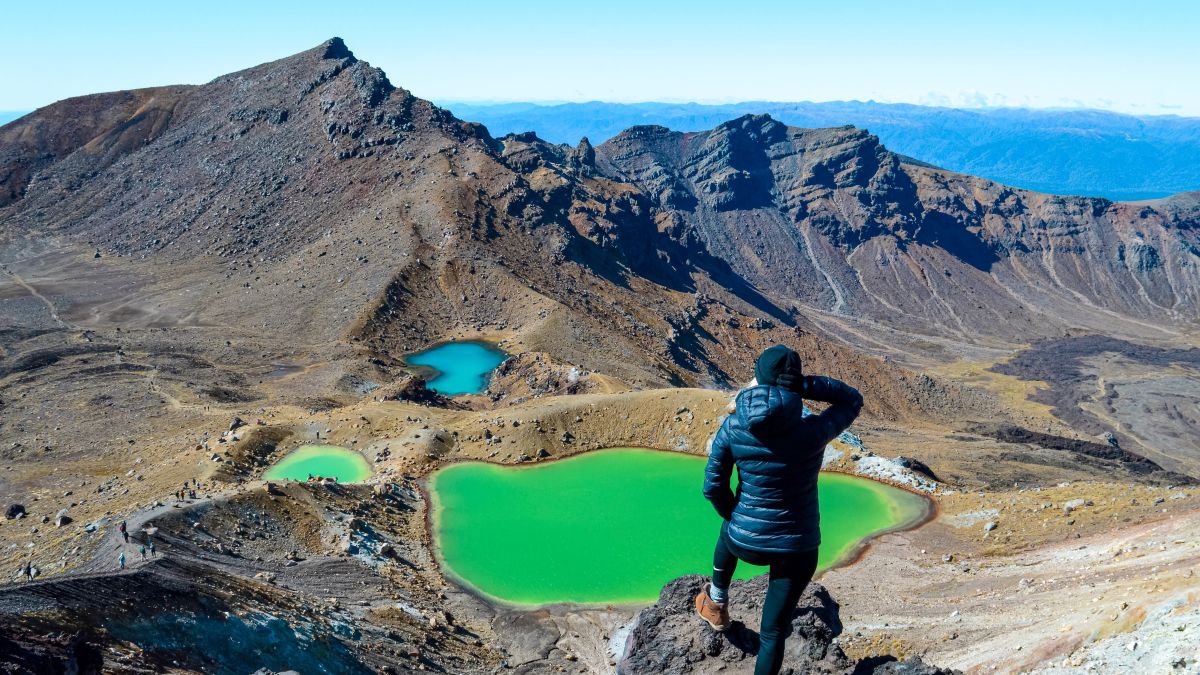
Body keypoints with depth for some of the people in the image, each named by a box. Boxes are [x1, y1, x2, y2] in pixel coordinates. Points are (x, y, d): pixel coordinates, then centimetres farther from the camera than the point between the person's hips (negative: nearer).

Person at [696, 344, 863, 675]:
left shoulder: (732, 426, -15)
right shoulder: (813, 431, -19)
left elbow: (713, 487, -6)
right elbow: (852, 400, 0)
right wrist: (802, 385, -14)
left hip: (746, 543, 2)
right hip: (798, 547, -1)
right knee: (774, 631, 16)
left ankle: (716, 604, 56)